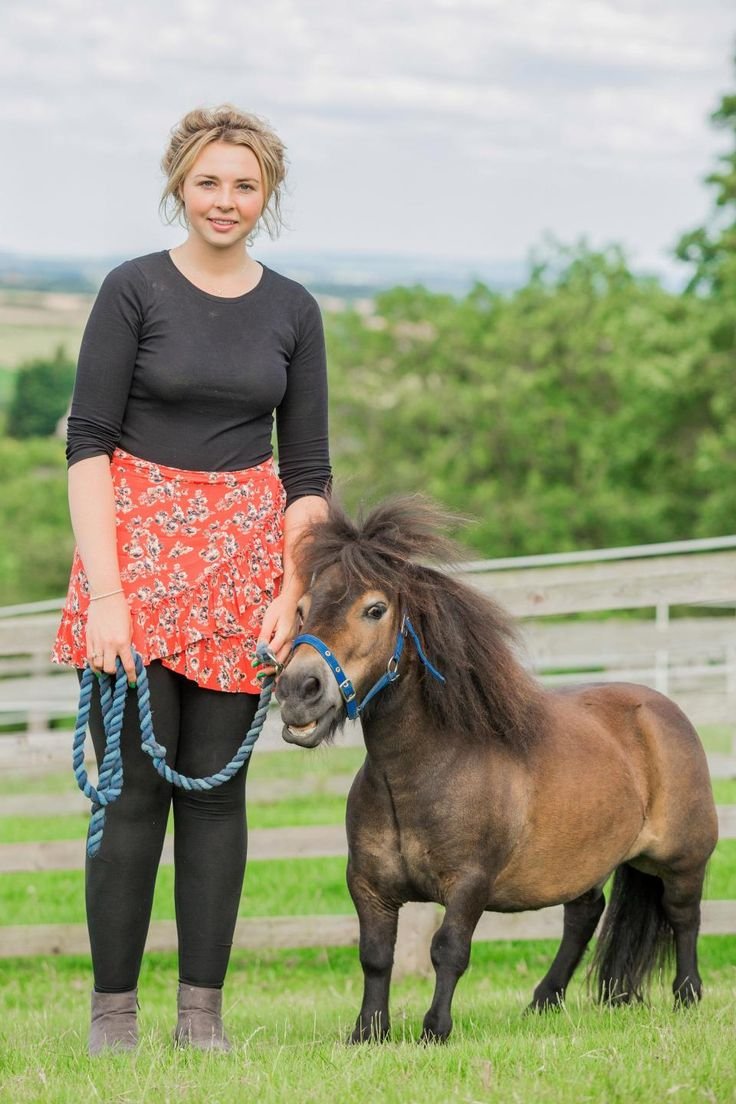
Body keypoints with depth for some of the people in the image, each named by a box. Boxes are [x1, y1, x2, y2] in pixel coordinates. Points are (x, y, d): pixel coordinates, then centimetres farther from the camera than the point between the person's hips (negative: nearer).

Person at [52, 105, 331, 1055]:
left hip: (244, 555, 3)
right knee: (133, 788, -5)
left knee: (217, 787, 4)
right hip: (136, 543, -3)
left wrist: (292, 593, -2)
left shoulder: (292, 309, 8)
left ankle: (202, 1011, 10)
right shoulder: (134, 290, -3)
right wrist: (105, 593, -15)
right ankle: (112, 1012, 3)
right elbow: (89, 441, -7)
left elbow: (308, 468, 10)